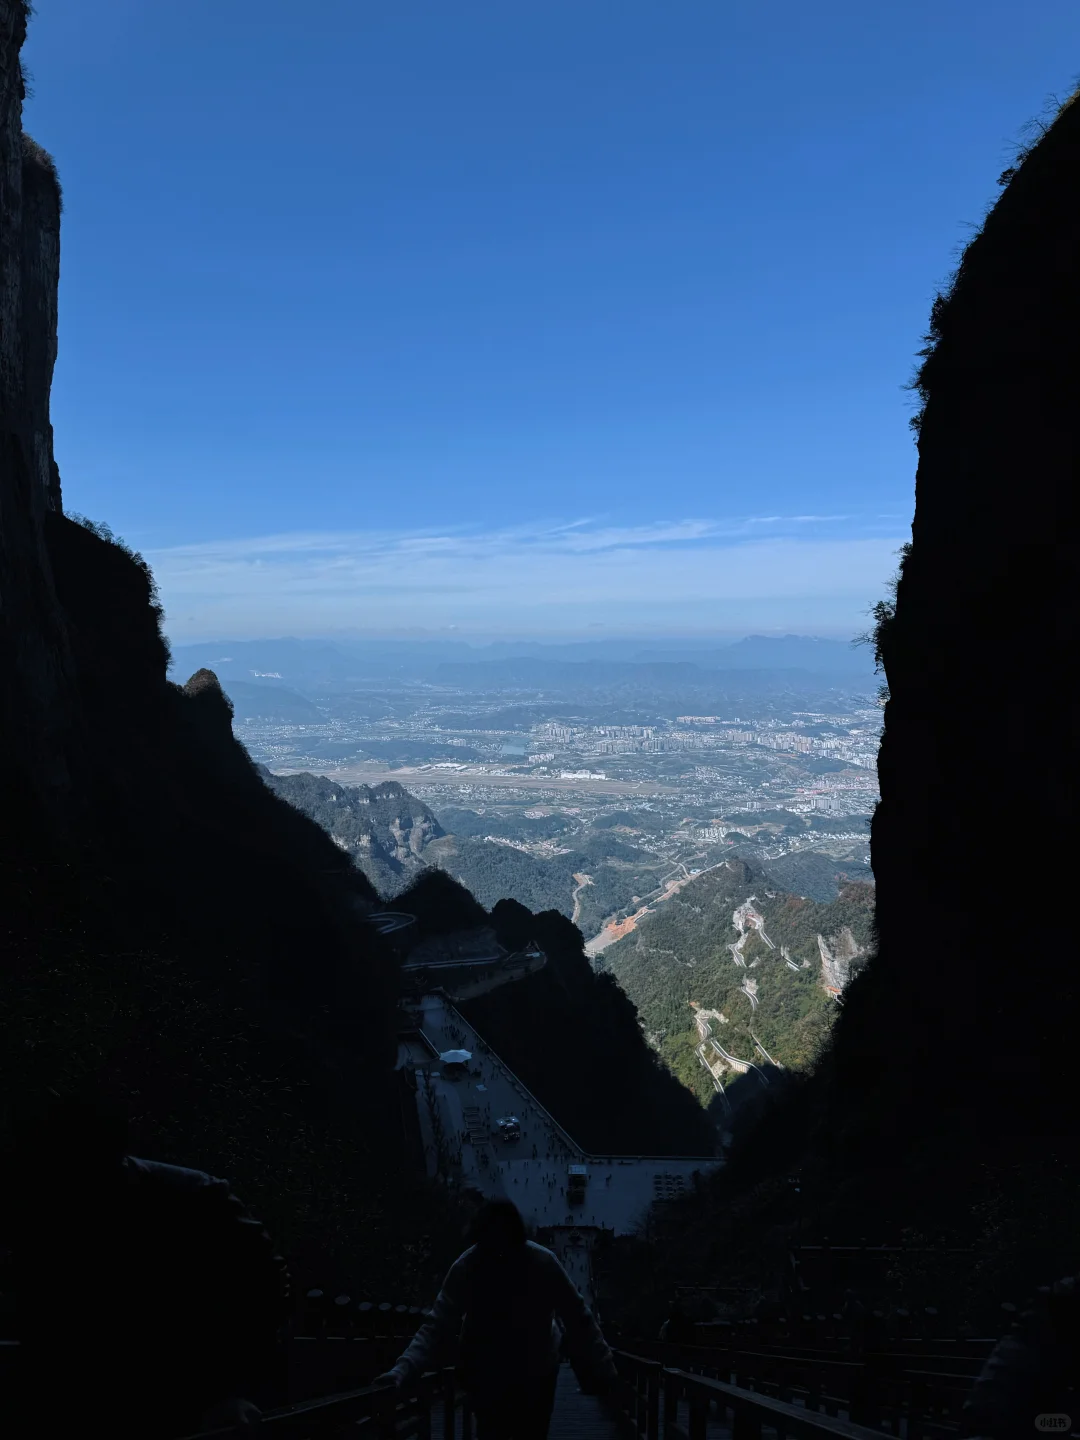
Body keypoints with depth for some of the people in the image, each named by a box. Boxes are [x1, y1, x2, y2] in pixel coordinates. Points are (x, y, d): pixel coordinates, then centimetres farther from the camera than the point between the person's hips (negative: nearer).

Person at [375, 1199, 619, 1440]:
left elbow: (578, 1319, -19)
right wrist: (404, 1368, -37)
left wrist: (603, 1370, -28)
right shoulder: (466, 1267, -23)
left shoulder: (542, 1263, -24)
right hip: (487, 1376, 0)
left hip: (535, 1375, 0)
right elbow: (438, 1326, -23)